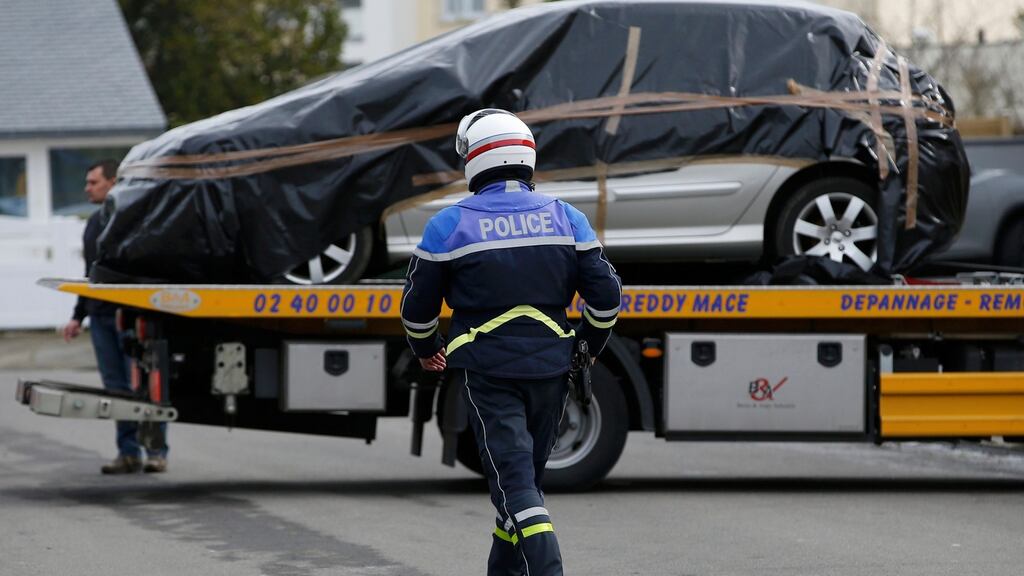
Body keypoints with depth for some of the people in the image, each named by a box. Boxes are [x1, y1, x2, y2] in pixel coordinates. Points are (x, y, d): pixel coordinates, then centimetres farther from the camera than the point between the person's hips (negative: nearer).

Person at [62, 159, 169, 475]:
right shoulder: (95, 222, 19)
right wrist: (79, 315, 25)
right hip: (101, 316, 8)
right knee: (116, 387, 6)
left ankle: (156, 452, -1)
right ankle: (128, 452, 9)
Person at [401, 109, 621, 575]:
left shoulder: (449, 225, -5)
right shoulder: (565, 218, 3)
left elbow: (418, 305, 3)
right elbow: (605, 294, 3)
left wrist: (425, 350, 23)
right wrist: (589, 348, 21)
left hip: (486, 370, -4)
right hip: (550, 365, 4)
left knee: (513, 477, -7)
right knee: (529, 472, 19)